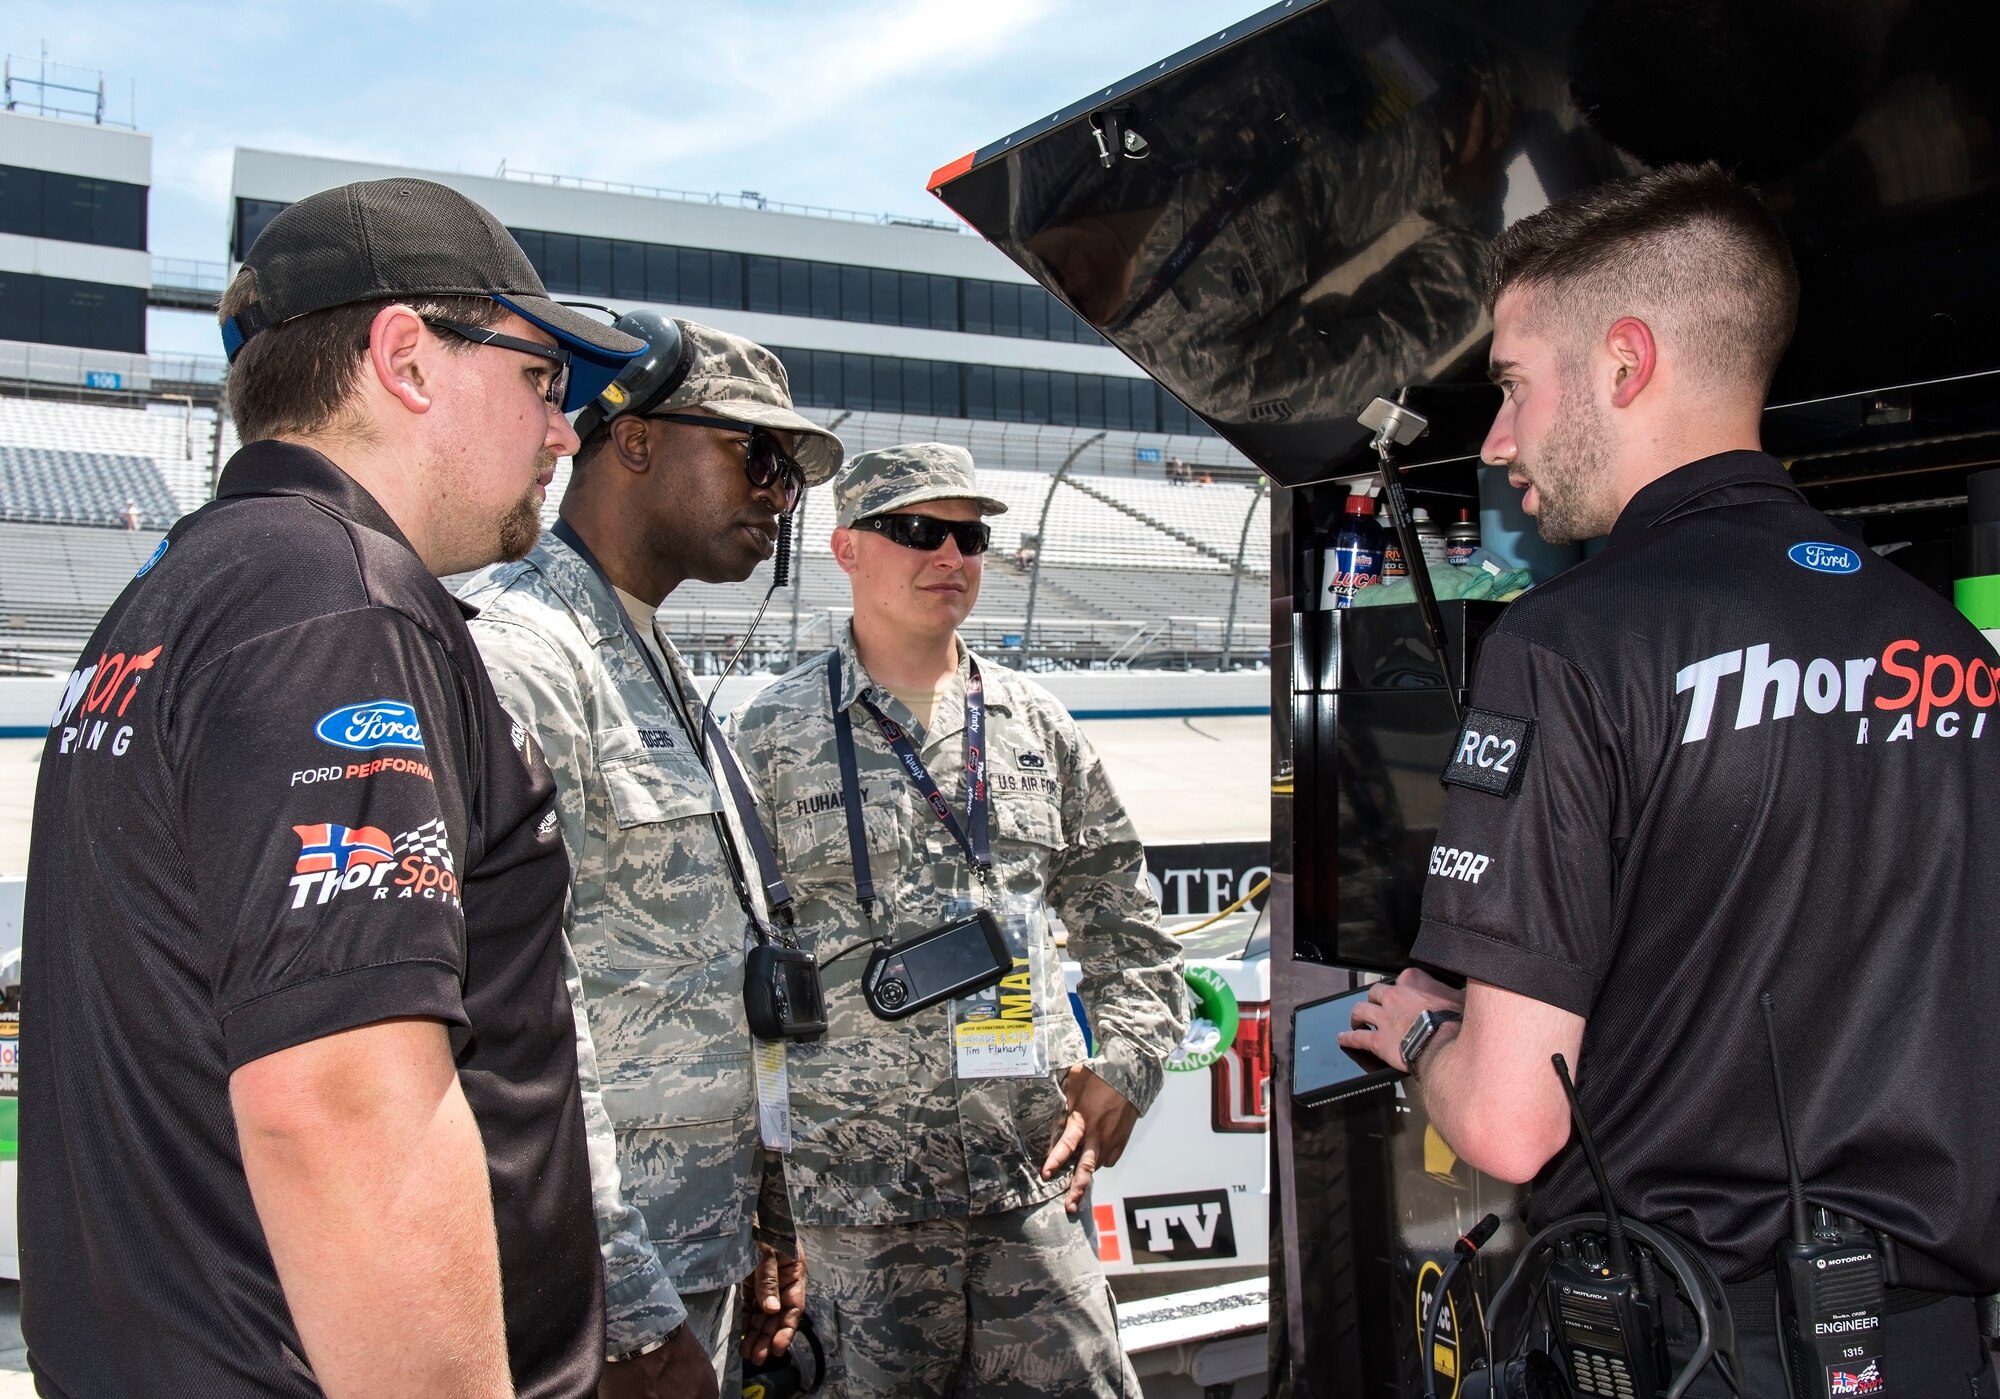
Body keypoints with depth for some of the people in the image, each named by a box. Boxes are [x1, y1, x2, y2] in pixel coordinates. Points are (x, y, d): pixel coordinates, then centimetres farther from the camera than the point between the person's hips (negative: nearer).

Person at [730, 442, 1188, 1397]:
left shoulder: (1037, 726, 11)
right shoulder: (773, 737, 2)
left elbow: (1124, 924, 17)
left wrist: (1123, 1070, 6)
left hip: (1034, 1177, 3)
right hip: (852, 1193, -2)